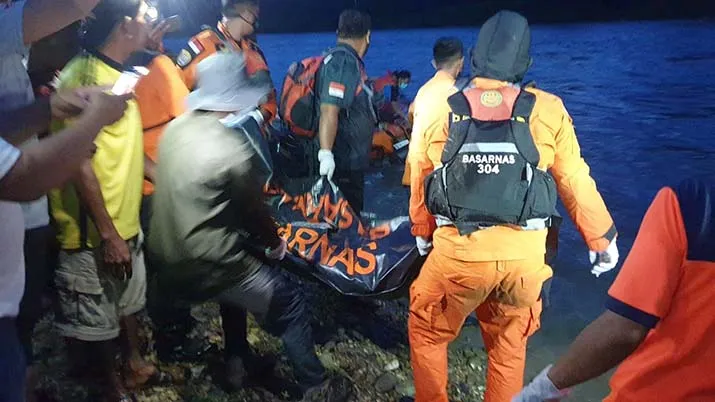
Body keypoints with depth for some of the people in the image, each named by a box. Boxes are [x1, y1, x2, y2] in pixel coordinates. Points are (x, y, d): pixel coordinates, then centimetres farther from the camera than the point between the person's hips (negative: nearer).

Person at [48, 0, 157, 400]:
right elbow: (79, 161, -24)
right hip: (95, 233, -10)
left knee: (130, 300, 25)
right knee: (95, 322, 8)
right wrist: (107, 235, -24)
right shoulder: (85, 76, -20)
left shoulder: (115, 75, 10)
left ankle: (135, 366, 45)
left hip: (126, 223, 10)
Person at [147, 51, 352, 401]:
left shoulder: (176, 129, 0)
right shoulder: (233, 150, -23)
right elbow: (253, 209, -10)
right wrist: (274, 242, 10)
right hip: (206, 266, -8)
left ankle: (236, 361, 40)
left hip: (165, 258, 8)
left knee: (239, 266, 34)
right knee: (289, 303, 7)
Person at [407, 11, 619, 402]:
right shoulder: (548, 111, -4)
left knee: (426, 333, 24)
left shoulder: (438, 108, -2)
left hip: (458, 250, -1)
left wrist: (423, 233, 25)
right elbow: (576, 183, 3)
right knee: (509, 344, 24)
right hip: (524, 254, 1)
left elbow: (419, 182, 8)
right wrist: (602, 239, 18)